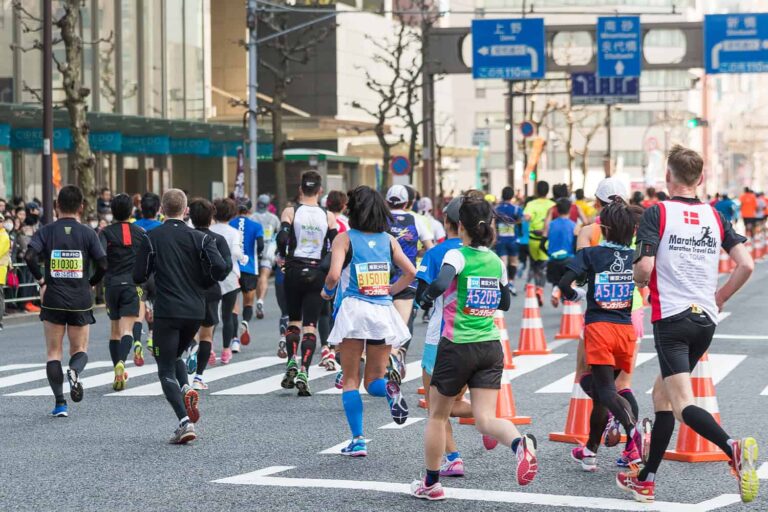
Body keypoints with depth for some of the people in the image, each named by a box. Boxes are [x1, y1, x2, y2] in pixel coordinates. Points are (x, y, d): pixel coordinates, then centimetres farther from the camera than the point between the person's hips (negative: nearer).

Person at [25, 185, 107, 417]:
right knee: (80, 350, 13)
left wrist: (41, 279, -2)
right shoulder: (88, 233, -2)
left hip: (53, 300, 0)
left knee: (54, 352, 9)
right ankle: (75, 371, -21)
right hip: (81, 302, 0)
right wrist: (91, 283, 9)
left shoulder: (46, 231, -2)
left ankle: (60, 403, 1)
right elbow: (103, 265, -9)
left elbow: (30, 256, -17)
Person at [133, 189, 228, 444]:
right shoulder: (199, 238, 3)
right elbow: (220, 268, -9)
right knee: (175, 355, 27)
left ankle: (185, 422, -16)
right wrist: (202, 284, 10)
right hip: (195, 311, 4)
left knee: (166, 369, 1)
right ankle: (187, 389, -2)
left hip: (167, 312, -4)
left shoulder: (151, 238, -2)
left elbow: (139, 277, -2)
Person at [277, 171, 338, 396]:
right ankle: (303, 372, -12)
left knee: (293, 320, 18)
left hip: (294, 271, 0)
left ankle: (292, 360, -2)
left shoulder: (290, 211, -3)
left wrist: (283, 255, 5)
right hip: (317, 273, 0)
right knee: (310, 325, 2)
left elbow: (282, 238, -14)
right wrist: (326, 266, 9)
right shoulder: (328, 216, 0)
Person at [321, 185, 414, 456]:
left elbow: (334, 275, -13)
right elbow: (410, 272, 4)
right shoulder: (388, 239, 9)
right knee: (373, 380, 13)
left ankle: (358, 440, -1)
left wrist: (328, 291, 7)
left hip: (354, 310, -3)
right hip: (383, 312, 3)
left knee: (350, 380, 8)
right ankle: (389, 388, -23)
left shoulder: (345, 238, -2)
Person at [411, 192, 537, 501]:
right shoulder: (496, 261, 8)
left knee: (437, 415, 15)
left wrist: (426, 298, -11)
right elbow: (504, 304, 20)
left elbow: (440, 284, -30)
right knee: (485, 418, -2)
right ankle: (520, 443, -35)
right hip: (491, 348, 4)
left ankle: (430, 484, 25)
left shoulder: (457, 255, -10)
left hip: (457, 346, -4)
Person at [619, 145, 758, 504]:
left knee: (682, 404, -13)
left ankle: (733, 448, -40)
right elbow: (746, 265, 1)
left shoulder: (657, 213, -5)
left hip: (671, 317, -6)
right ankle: (646, 480, 23)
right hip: (706, 320, 6)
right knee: (662, 393, 20)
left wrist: (640, 280, 9)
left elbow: (645, 266, -15)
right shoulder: (715, 217, 9)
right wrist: (719, 298, 15)